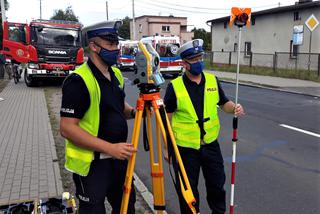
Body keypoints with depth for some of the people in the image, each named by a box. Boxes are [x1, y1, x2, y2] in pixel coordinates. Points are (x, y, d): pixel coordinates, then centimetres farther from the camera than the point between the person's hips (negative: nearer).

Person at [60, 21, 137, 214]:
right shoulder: (78, 81, -20)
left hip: (118, 157, 8)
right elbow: (67, 128, -22)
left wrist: (133, 112, -4)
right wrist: (110, 147, -27)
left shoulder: (116, 74, 6)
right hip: (91, 163, -7)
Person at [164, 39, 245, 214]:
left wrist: (234, 108, -11)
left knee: (217, 184, 18)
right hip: (185, 147, -3)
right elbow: (166, 119, -5)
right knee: (188, 190, 12)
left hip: (210, 144, 3)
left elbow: (224, 103, 12)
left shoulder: (213, 80, 0)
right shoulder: (175, 86, -10)